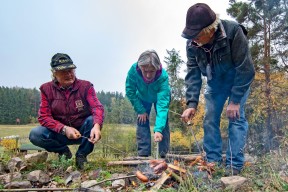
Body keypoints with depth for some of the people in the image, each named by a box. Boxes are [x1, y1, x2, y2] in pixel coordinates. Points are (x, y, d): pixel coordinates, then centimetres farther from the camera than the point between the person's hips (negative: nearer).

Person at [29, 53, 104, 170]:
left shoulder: (85, 86, -9)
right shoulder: (47, 89, -6)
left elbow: (97, 107, -22)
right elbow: (44, 117, -12)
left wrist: (97, 125, -45)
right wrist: (64, 129, -29)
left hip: (83, 131, 0)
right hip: (60, 133, 1)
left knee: (93, 120, -31)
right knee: (35, 135, -25)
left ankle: (82, 155, -6)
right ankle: (63, 151, 5)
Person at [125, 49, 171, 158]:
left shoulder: (163, 76, -42)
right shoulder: (133, 70, -38)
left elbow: (162, 104, -46)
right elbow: (130, 92, -23)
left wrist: (158, 129, -54)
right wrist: (140, 110, -22)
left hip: (161, 97, -1)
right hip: (142, 98, 2)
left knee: (163, 122, -7)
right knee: (142, 121, -6)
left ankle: (164, 155, 4)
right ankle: (143, 155, 0)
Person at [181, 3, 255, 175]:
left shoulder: (233, 31, -32)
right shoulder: (192, 43, -20)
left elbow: (245, 69, -29)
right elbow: (193, 74, -18)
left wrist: (235, 100, -28)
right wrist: (192, 103, -28)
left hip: (239, 79, -4)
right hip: (214, 82, 4)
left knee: (236, 117, -13)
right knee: (210, 120, 0)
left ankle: (234, 165, -6)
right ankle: (213, 162, 10)